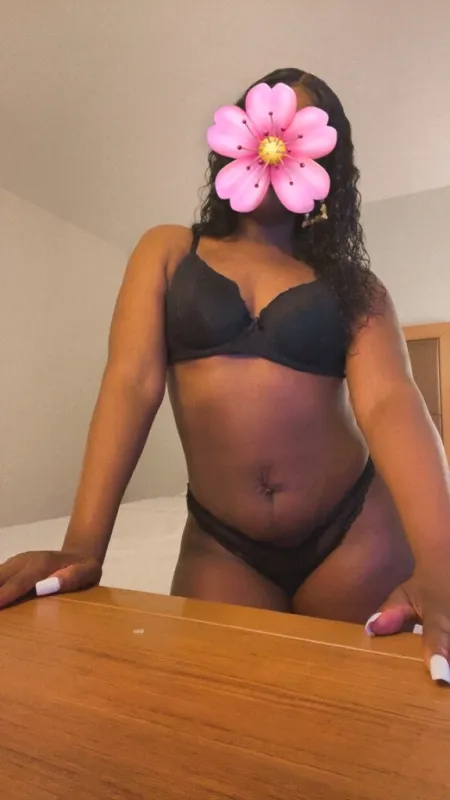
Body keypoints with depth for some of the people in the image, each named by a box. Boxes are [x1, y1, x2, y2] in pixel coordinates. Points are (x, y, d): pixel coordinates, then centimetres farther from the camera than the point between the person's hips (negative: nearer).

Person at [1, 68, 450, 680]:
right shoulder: (167, 251, 5)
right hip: (220, 544, 0)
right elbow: (132, 383, -9)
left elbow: (389, 401, -13)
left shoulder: (351, 282, 3)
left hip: (355, 532, 1)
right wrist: (82, 546, -18)